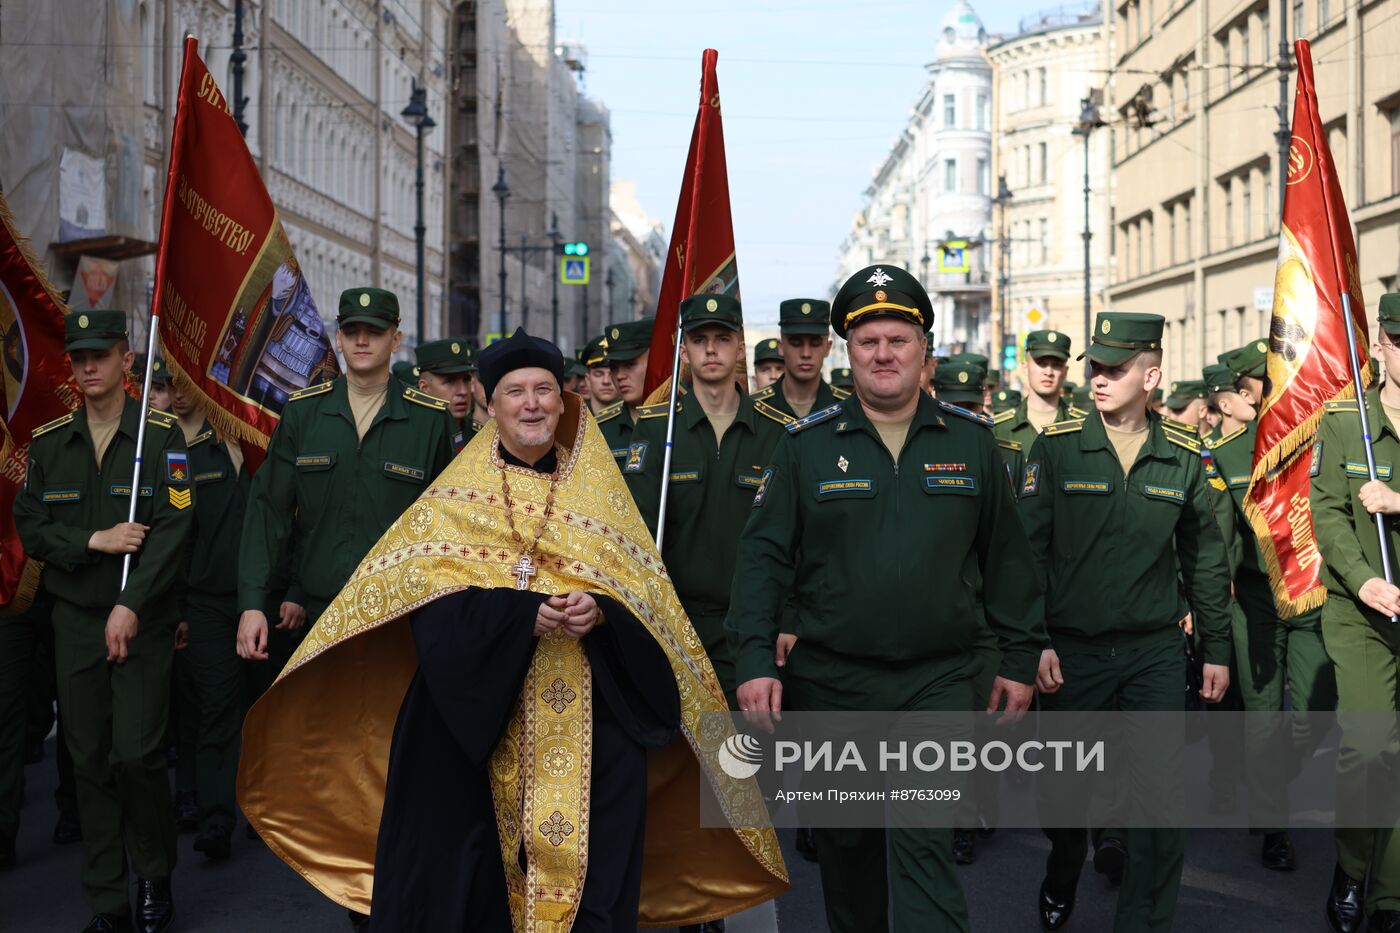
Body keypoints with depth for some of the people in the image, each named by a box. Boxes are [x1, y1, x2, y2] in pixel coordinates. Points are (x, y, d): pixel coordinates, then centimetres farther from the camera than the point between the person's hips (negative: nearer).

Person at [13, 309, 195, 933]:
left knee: (137, 753, -10)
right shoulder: (48, 442, 9)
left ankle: (155, 876, 14)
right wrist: (94, 541, -11)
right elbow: (30, 529, 6)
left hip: (144, 620, -3)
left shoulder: (161, 437, -3)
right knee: (90, 761, 5)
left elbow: (172, 529, -10)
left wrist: (131, 606, -19)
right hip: (75, 619, 3)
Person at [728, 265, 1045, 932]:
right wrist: (754, 660, -10)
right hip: (832, 679, 1)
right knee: (846, 844, 14)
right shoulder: (807, 444, 0)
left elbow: (1006, 555, 8)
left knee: (926, 844, -10)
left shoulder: (970, 441, 4)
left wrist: (1020, 657, 7)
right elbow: (763, 554, -2)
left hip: (938, 679, -1)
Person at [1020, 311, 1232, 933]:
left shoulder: (1183, 458, 2)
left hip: (1154, 651, 1)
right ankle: (1062, 881, 42)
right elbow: (1027, 549, -4)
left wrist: (1218, 648, 11)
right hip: (1070, 650, -1)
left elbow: (1205, 560, 11)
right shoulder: (1055, 447, -4)